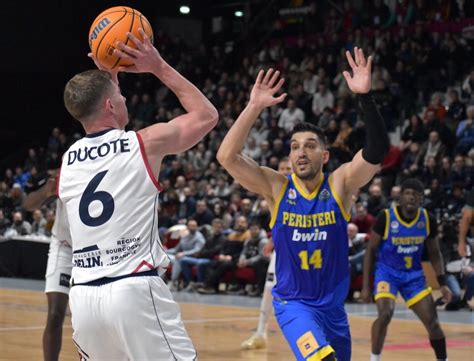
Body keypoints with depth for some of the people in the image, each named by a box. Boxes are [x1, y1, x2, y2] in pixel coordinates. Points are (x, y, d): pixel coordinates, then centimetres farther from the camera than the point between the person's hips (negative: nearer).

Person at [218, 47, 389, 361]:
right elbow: (227, 156, -21)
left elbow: (377, 151, -26)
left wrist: (365, 96, -38)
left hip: (333, 305, 3)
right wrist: (255, 107, -29)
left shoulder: (340, 185, -9)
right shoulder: (276, 187, -8)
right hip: (293, 302, -3)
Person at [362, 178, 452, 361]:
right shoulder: (386, 217, -17)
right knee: (385, 313, -27)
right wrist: (366, 286, -10)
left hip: (414, 274, 3)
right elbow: (371, 250, -9)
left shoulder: (428, 220, -7)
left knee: (432, 322, -1)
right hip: (387, 272, -3)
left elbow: (434, 253, 6)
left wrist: (442, 283, -2)